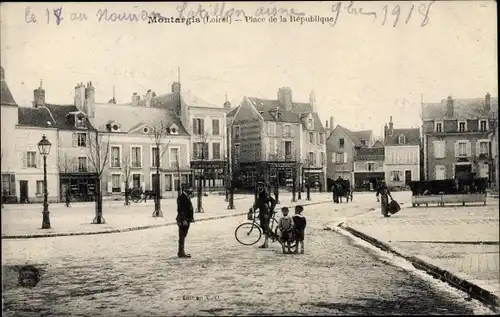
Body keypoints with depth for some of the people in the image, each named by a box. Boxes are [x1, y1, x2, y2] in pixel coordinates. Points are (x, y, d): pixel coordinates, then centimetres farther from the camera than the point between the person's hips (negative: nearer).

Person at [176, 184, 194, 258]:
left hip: (187, 220, 10)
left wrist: (190, 218, 22)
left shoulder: (187, 197, 17)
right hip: (183, 220, -10)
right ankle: (181, 252, -3)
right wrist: (183, 220, -25)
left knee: (183, 236, 15)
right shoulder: (181, 197, -15)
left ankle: (181, 252, 23)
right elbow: (181, 210, -21)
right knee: (182, 236, -6)